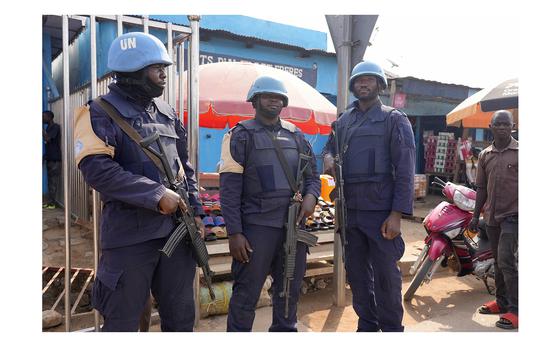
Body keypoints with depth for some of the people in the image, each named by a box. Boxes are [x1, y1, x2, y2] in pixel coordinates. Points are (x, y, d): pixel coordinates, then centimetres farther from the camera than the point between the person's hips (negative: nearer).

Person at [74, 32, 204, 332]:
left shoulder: (168, 113, 13)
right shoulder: (102, 113, -7)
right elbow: (97, 169, -19)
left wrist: (195, 211, 7)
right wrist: (156, 195, -22)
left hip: (177, 229, 6)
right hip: (130, 235, -6)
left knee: (181, 315, 17)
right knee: (123, 320, 9)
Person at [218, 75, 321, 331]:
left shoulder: (295, 135, 13)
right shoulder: (241, 135, -1)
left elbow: (312, 174, 16)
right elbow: (229, 188, -7)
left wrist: (311, 196, -7)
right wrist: (234, 233, -14)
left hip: (293, 225, 5)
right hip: (257, 226, -5)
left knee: (290, 290, 18)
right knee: (247, 293, 3)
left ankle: (285, 330, 37)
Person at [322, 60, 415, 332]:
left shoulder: (394, 119, 0)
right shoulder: (344, 120, 14)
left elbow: (405, 170, -7)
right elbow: (329, 146, 26)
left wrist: (396, 214, -15)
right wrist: (328, 157, -1)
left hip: (381, 212, -5)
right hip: (350, 210, 5)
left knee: (385, 274, 2)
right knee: (356, 272, 13)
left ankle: (391, 329, 19)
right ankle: (367, 325, 29)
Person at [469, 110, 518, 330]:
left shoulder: (519, 151, -3)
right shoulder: (484, 155, 11)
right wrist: (476, 215, 14)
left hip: (513, 215, -5)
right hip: (492, 216, 5)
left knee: (506, 260, -12)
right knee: (498, 262, 14)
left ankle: (516, 310, -4)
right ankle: (501, 302, 27)